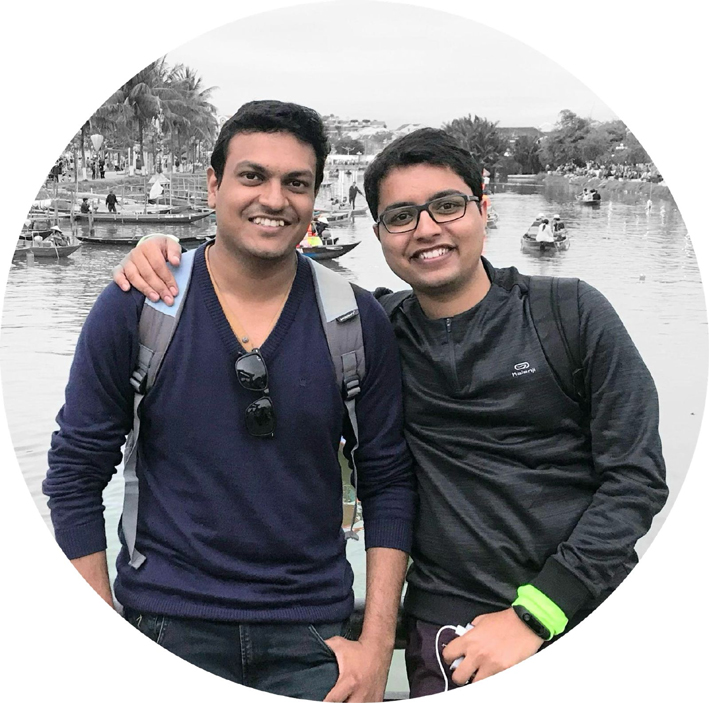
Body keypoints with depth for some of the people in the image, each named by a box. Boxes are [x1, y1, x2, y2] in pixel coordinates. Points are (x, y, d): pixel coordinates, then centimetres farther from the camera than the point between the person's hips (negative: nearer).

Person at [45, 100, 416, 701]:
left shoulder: (359, 321, -4)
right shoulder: (132, 308, -6)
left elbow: (387, 481, 1)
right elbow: (75, 473, -2)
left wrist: (377, 645, -4)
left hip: (312, 634, 1)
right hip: (166, 623, 0)